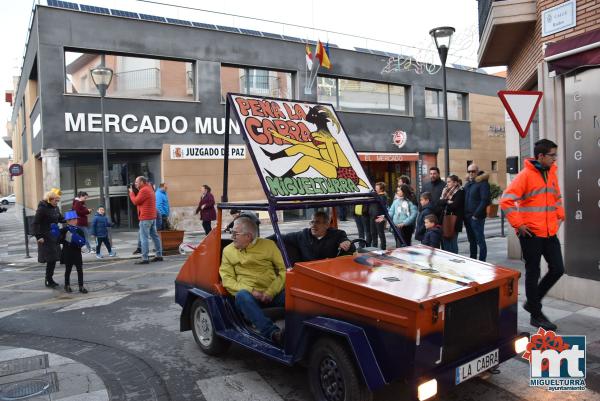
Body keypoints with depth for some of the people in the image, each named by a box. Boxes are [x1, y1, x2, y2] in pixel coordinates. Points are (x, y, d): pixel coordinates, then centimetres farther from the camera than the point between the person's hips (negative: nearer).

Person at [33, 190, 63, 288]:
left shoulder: (56, 208, 7)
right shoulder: (42, 209, -13)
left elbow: (60, 218, 20)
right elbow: (35, 223, -14)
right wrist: (38, 236, -18)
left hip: (54, 237, 7)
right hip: (46, 238, -7)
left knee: (54, 258, 11)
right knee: (50, 259, -4)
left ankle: (50, 279, 23)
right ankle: (48, 280, 8)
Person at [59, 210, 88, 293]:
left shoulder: (79, 230, 2)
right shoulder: (64, 230, -4)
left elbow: (83, 241, 0)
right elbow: (59, 240, -8)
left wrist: (80, 243, -19)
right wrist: (66, 239, -23)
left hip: (77, 253, 2)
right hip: (67, 253, -2)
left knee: (80, 270, 3)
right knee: (68, 270, 11)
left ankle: (81, 286, 10)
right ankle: (67, 286, 26)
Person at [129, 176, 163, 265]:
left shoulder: (143, 190, -14)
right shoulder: (149, 189, 18)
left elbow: (135, 201, -12)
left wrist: (131, 192, 0)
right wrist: (135, 191, 11)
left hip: (145, 218, -10)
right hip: (152, 217, 10)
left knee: (143, 238, -8)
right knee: (154, 236, 11)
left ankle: (145, 258, -10)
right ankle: (159, 255, 14)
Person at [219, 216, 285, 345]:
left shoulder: (268, 244, 12)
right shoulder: (228, 250, 15)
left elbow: (284, 269, 6)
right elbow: (227, 280, 6)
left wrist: (271, 292, -9)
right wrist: (251, 291, -10)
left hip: (273, 294, 0)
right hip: (249, 294, 0)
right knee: (242, 296, -36)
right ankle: (272, 332, -45)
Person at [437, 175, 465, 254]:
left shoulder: (460, 192, -5)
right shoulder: (445, 191, 16)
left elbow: (455, 205, -16)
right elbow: (439, 202, 4)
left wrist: (444, 206, -2)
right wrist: (447, 201, -12)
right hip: (444, 219, 6)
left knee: (452, 241, -2)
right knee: (444, 240, 7)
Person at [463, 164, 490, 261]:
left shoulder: (483, 183, -7)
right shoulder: (467, 184, 17)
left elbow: (485, 200, -16)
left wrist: (476, 215, -18)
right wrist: (465, 214, 10)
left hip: (477, 217, -8)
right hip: (467, 217, 8)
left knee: (480, 240, -3)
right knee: (471, 240, 14)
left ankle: (482, 261, 2)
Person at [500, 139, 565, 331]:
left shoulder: (551, 174, 10)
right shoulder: (525, 175, -12)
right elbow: (506, 201, -17)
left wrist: (560, 216, 14)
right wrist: (518, 224, -16)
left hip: (550, 233, 7)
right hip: (531, 234, -7)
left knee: (557, 269, 9)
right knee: (533, 273, 4)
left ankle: (532, 302, 28)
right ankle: (536, 315, 18)